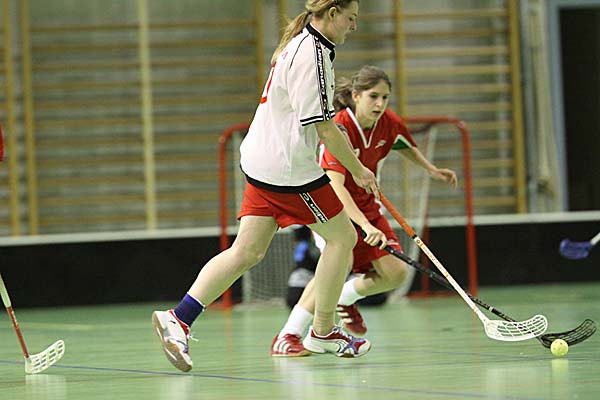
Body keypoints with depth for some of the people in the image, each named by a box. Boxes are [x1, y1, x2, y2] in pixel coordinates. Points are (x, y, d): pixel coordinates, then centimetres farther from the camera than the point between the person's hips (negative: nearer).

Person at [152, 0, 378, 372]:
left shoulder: (301, 45, 14)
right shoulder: (313, 54, -18)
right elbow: (325, 127, -20)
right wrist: (358, 170, -10)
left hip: (262, 160, 9)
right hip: (290, 168, -9)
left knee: (247, 252, 6)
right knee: (343, 236, 6)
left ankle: (179, 318, -2)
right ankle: (323, 332, 15)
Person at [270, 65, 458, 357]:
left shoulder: (389, 123, -10)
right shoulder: (339, 128, -29)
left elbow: (406, 147, 18)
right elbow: (336, 185, -38)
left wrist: (431, 170, 23)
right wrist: (365, 226, -47)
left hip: (365, 205, 7)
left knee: (395, 273, -4)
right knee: (339, 264, -31)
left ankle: (345, 299, 25)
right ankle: (286, 338, -26)